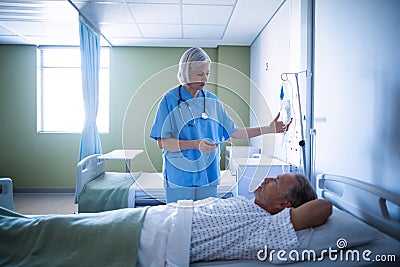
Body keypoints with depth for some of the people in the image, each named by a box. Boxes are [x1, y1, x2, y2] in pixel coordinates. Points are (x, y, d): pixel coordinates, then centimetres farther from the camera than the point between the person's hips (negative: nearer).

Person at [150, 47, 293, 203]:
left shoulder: (212, 100, 8)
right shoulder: (170, 100, -6)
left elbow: (232, 131, 10)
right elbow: (162, 142, -11)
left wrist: (269, 129, 3)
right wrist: (196, 144, -24)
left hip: (208, 176, 4)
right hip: (179, 178, -3)